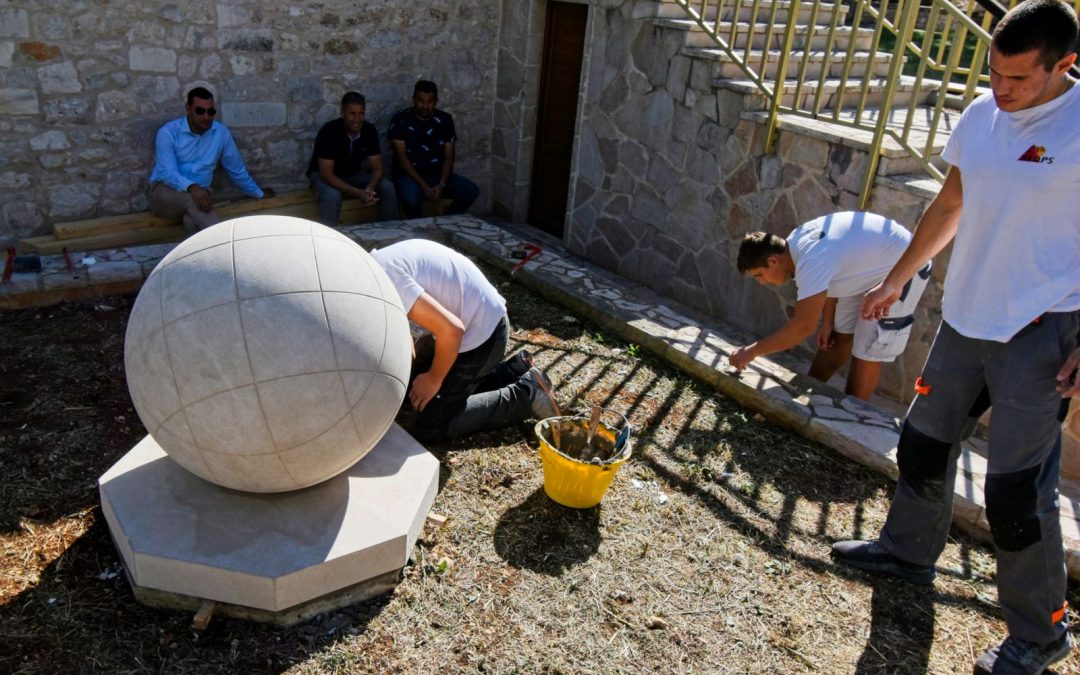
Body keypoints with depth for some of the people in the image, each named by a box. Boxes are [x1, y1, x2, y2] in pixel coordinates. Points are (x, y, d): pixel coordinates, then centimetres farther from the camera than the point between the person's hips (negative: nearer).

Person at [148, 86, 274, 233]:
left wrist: (259, 194, 23)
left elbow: (236, 170, 14)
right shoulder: (168, 132, -11)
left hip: (198, 193, 3)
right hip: (164, 193, -2)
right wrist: (192, 187, -41)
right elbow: (168, 173, -21)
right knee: (191, 198, -39)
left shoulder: (221, 133, 0)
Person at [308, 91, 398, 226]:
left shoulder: (370, 130, -15)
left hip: (354, 173, 4)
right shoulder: (329, 131, -29)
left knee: (387, 187, -18)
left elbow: (377, 167, -13)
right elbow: (326, 174, -32)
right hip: (323, 174, -4)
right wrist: (357, 193, -42)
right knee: (332, 195, -38)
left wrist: (370, 188, -36)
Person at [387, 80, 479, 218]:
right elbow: (401, 157, -13)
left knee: (471, 191, -18)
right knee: (411, 198, -38)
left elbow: (448, 157, 0)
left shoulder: (445, 120, 1)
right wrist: (423, 185, -23)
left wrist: (441, 184, -18)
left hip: (437, 174, 4)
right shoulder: (400, 120, -9)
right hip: (409, 174, -4)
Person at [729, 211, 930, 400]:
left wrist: (752, 351, -25)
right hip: (871, 266, 9)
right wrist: (828, 322, 4)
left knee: (867, 354, -3)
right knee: (837, 335, 15)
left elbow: (802, 327, -32)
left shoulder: (812, 261, -35)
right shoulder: (796, 241, -8)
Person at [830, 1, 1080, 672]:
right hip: (965, 317, 7)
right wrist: (895, 281, 20)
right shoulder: (981, 115, 4)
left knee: (1017, 486, -2)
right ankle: (909, 548, 42)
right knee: (926, 442, 18)